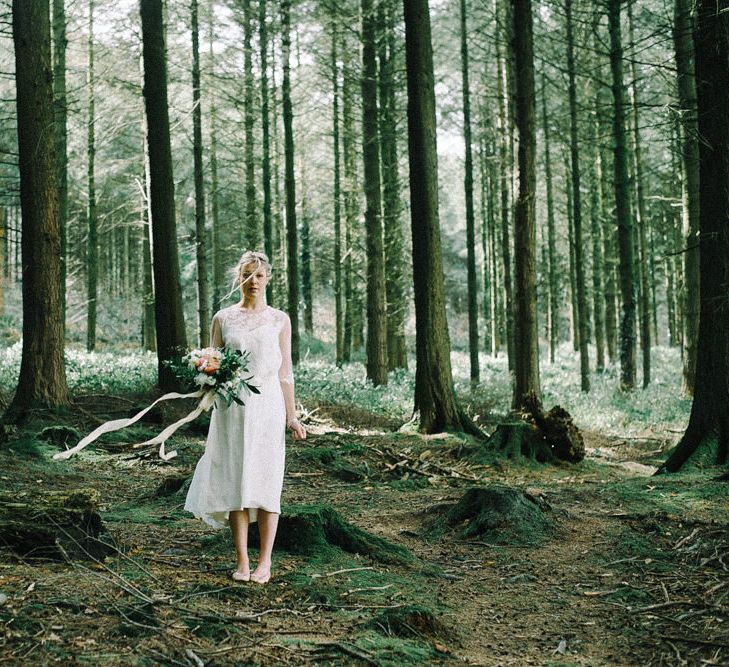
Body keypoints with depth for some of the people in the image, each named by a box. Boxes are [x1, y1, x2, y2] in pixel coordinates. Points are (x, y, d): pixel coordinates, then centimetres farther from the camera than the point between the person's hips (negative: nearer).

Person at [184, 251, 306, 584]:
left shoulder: (279, 319, 7)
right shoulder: (223, 318, 7)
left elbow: (285, 371, 8)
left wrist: (292, 416, 5)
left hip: (267, 404, 0)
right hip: (232, 406, 1)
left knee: (265, 481, -2)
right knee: (235, 481, 0)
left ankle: (265, 562, 5)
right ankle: (242, 560, 8)